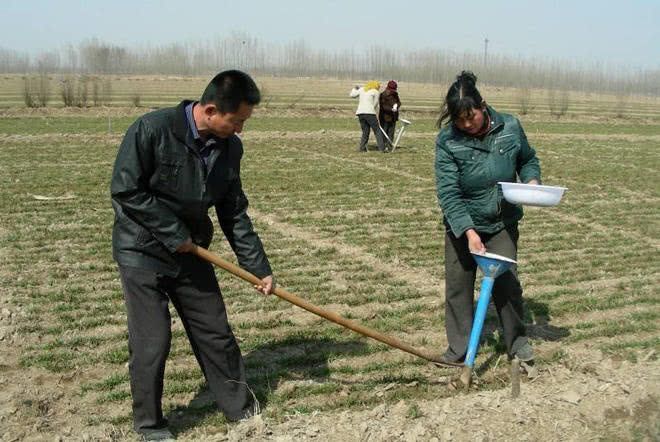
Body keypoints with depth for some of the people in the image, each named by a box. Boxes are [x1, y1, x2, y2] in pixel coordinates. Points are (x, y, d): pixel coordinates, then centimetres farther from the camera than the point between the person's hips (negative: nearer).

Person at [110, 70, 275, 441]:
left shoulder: (229, 147, -3)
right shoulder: (152, 130, -21)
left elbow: (235, 214, 4)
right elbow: (126, 190, -19)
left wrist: (259, 267, 1)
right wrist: (174, 234, -18)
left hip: (190, 253, 5)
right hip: (142, 253, -5)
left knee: (216, 334, 10)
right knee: (152, 341, -2)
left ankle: (242, 410, 26)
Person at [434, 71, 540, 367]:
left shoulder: (510, 127, -9)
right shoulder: (447, 141, -17)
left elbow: (528, 159, 10)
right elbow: (448, 193, -21)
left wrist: (532, 180, -12)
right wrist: (469, 231, -29)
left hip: (502, 222, 1)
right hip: (461, 225, -1)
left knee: (507, 282, 5)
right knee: (458, 286, 7)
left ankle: (517, 342, 24)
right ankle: (459, 348, 22)